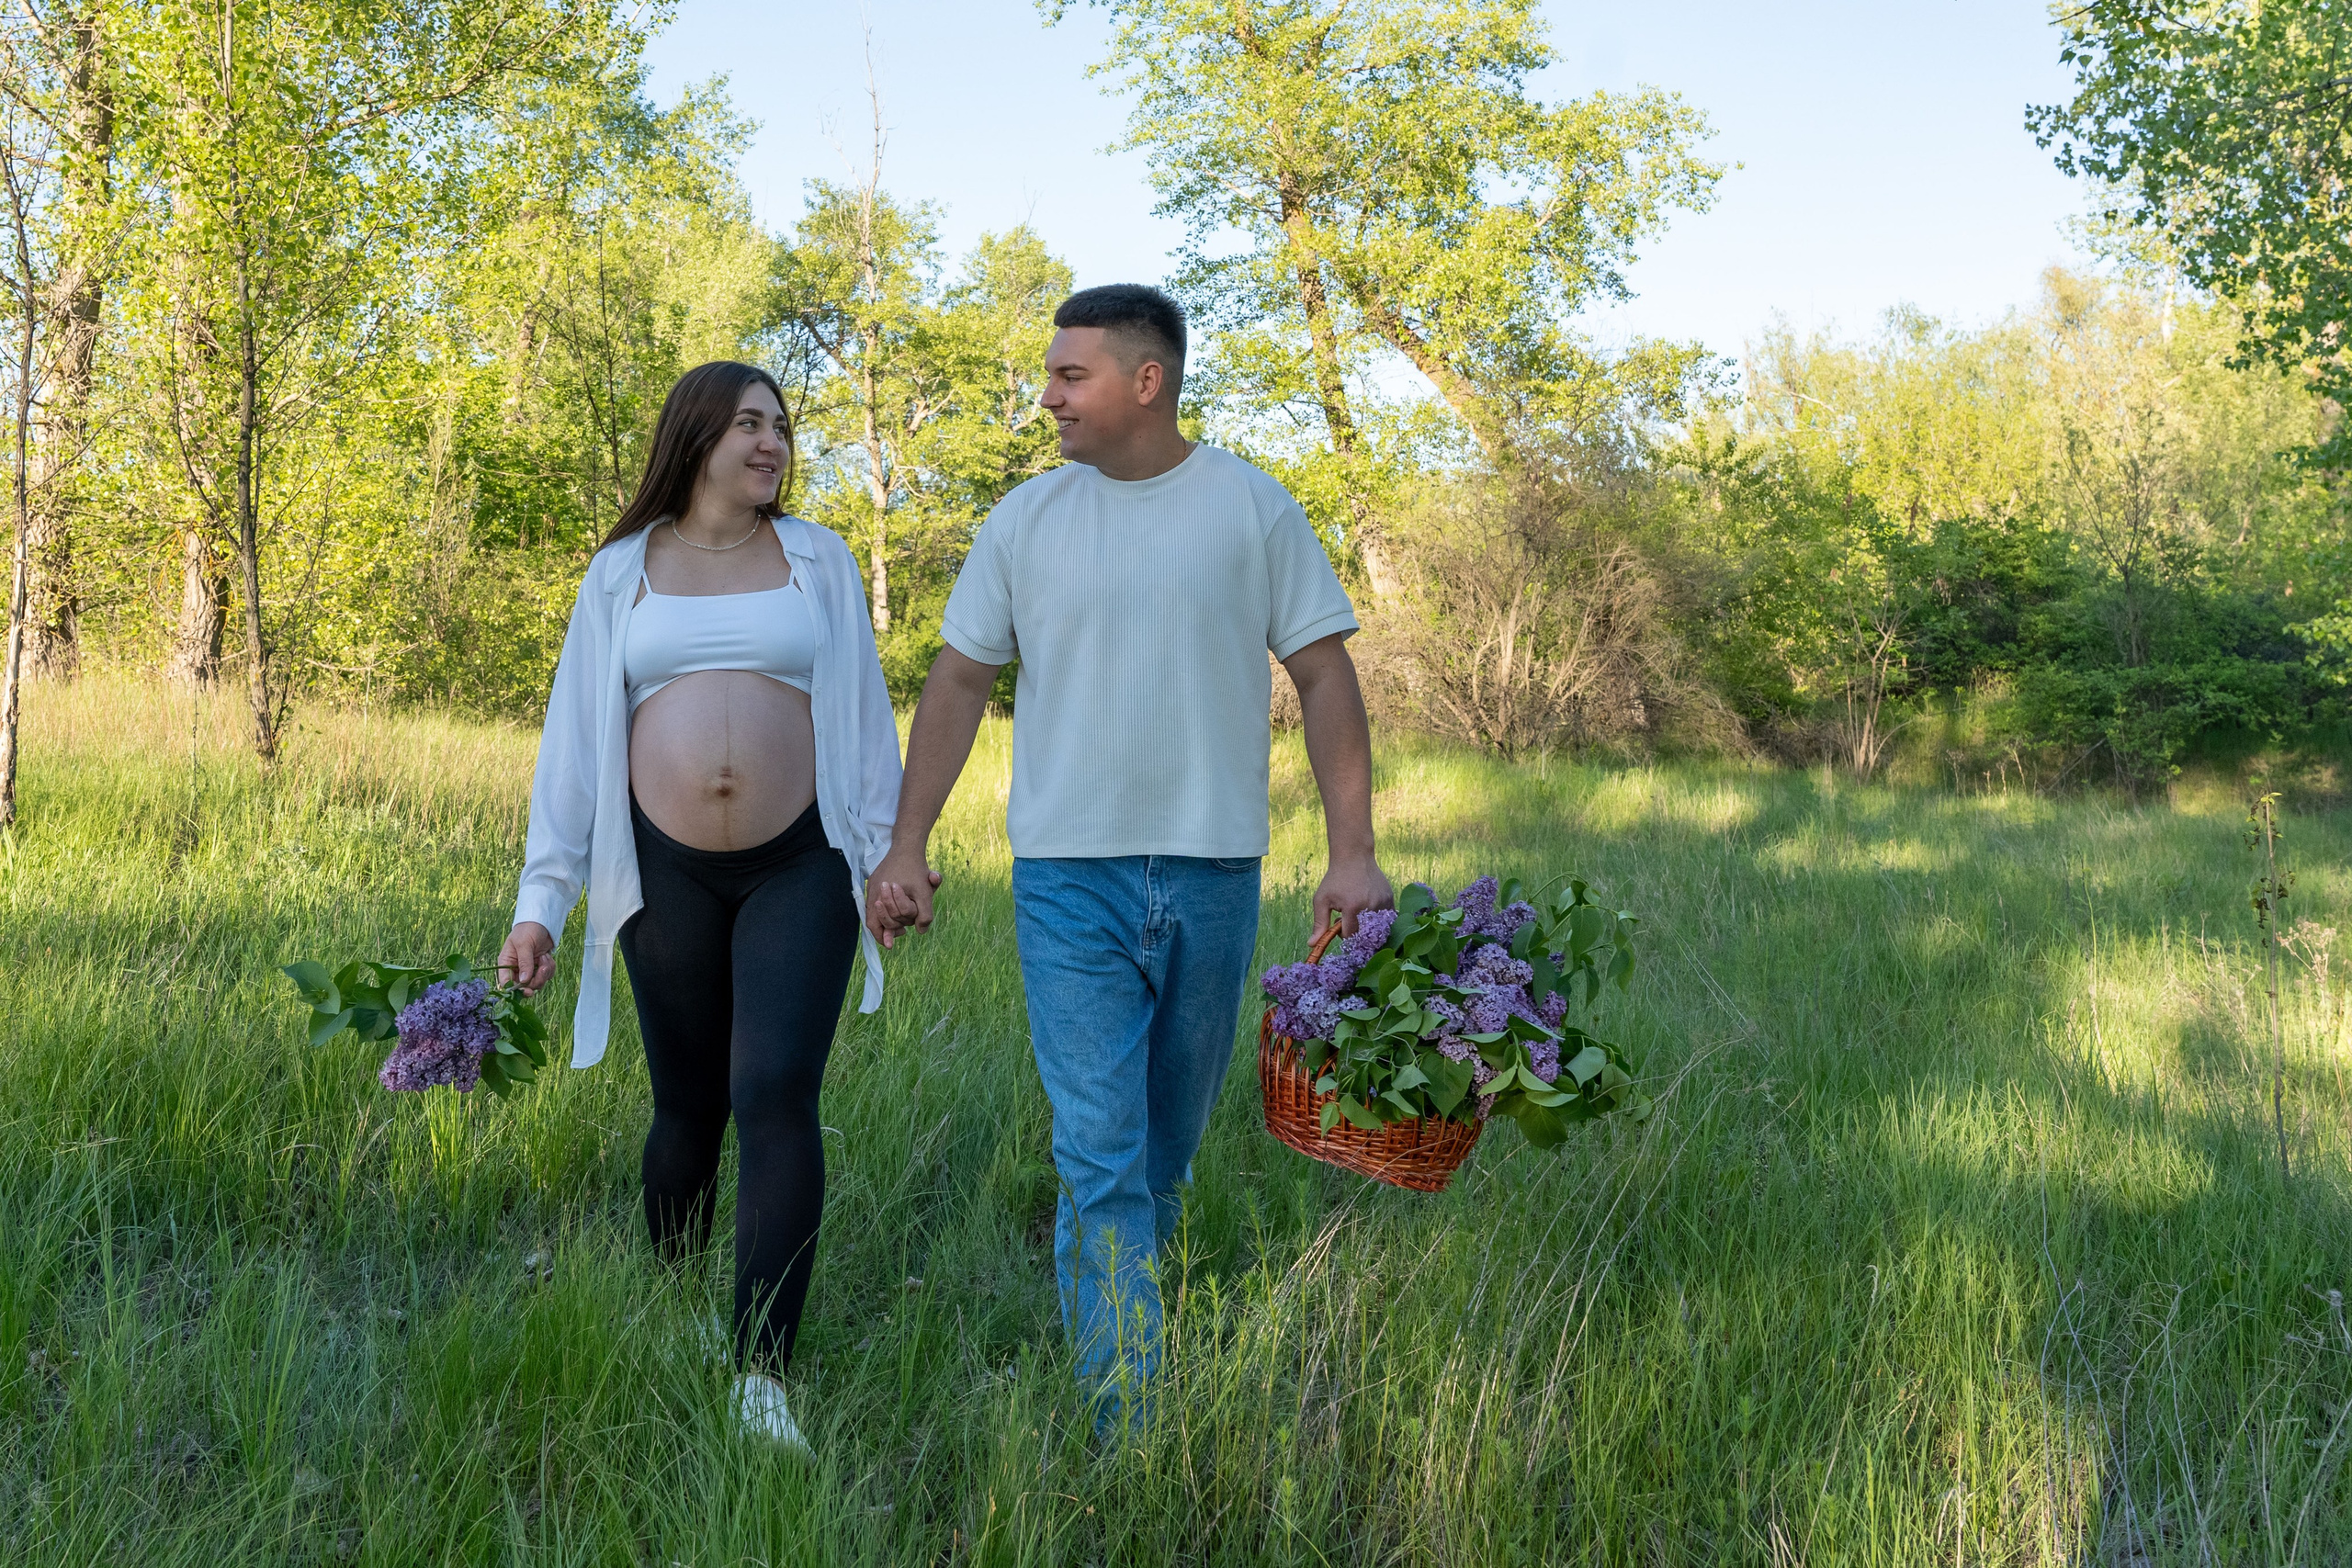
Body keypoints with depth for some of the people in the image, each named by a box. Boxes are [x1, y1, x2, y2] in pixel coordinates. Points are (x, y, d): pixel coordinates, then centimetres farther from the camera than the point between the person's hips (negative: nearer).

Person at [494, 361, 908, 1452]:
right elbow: (575, 736, 9)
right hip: (668, 875, 1)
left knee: (775, 1095, -14)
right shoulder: (621, 574, 9)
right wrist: (541, 898, 4)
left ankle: (761, 1373, -13)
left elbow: (861, 712, 11)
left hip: (798, 870, -1)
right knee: (687, 1108, 8)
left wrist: (887, 855, 6)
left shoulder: (816, 560, 9)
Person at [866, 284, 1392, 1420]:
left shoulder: (1252, 507, 1)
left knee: (1170, 1146, 12)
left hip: (1212, 872, 1)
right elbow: (958, 683, 10)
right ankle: (1134, 1421, -5)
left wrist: (1353, 851, -5)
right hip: (1069, 873, 0)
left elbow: (1325, 679, 2)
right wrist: (905, 846, 5)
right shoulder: (1026, 519, 5)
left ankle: (1104, 1314, 32)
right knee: (1100, 1150, -7)